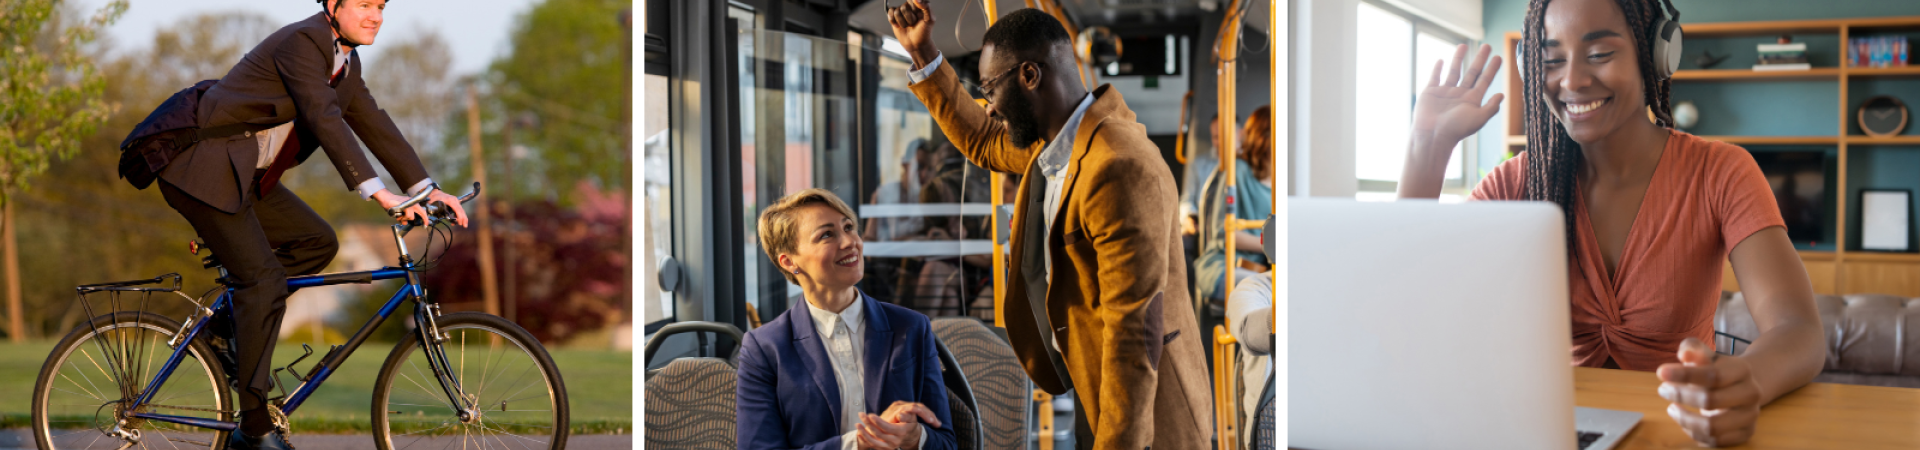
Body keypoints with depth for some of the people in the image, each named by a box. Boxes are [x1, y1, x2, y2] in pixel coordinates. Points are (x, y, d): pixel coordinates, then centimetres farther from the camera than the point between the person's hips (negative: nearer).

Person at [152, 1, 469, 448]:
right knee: (264, 279, -12)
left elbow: (373, 123, 9)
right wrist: (377, 191, -37)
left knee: (318, 242, 3)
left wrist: (426, 188, 1)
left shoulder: (345, 60, 9)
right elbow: (324, 120, -30)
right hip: (204, 170, -9)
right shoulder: (302, 41, -20)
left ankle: (231, 322, 14)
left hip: (246, 175, 10)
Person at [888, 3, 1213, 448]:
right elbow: (981, 142, 26)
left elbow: (1135, 334, -28)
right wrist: (921, 53, 19)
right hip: (1087, 398, 9)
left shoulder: (1120, 169, -27)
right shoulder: (1055, 144, 3)